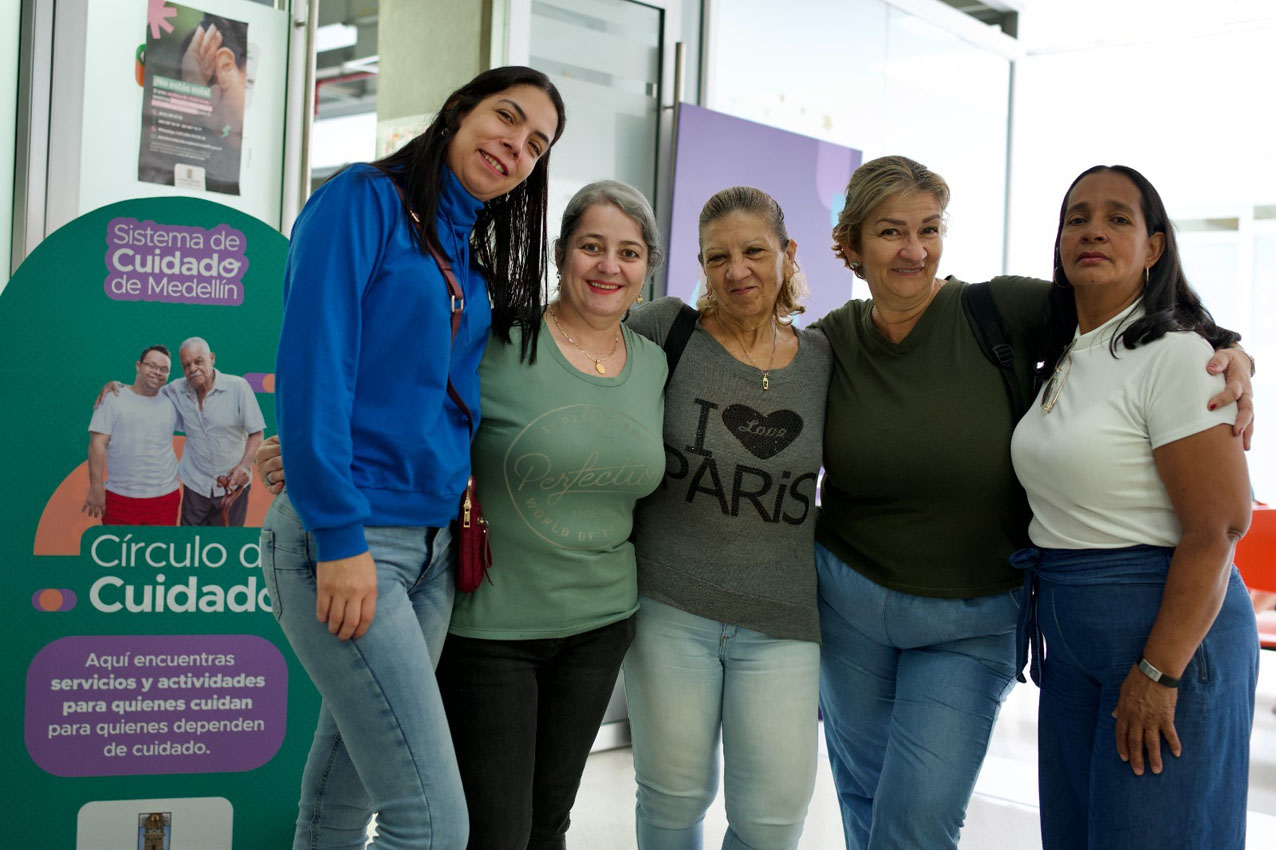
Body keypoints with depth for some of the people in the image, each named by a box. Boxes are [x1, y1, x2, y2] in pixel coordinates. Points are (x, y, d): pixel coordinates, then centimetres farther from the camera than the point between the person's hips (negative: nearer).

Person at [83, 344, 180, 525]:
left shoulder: (171, 403, 8)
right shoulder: (114, 399, -2)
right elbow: (98, 444, -6)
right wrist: (96, 488, -10)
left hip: (165, 498, 3)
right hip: (120, 497, -3)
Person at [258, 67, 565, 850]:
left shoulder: (477, 260, 16)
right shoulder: (364, 200, -6)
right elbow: (312, 366, -14)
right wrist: (340, 535, -18)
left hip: (432, 544, 8)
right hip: (343, 540, -7)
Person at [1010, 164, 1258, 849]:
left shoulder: (1176, 356, -14)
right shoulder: (1064, 361, 12)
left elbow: (1219, 525, -19)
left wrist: (1158, 674, -20)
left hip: (1172, 629, -8)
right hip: (1071, 640, 8)